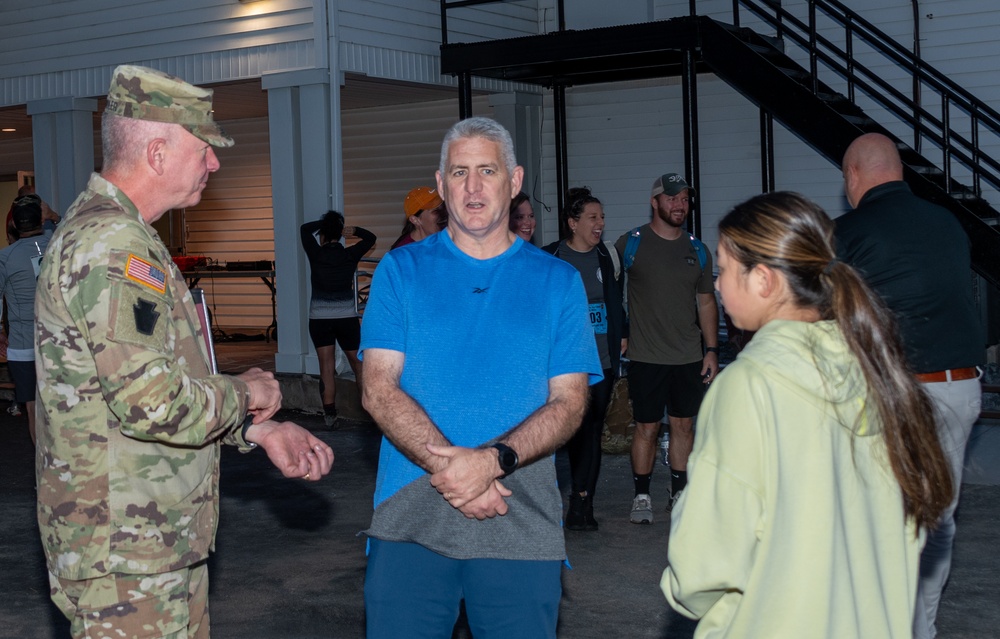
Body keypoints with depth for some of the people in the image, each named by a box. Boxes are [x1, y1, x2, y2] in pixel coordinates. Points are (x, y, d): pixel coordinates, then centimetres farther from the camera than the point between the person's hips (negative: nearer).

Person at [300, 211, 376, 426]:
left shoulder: (316, 255, -7)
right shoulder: (350, 255, -2)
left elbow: (305, 229, 8)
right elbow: (371, 238, 13)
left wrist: (325, 223, 8)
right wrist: (352, 230, 0)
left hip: (319, 318, -1)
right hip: (347, 317, 1)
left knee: (327, 368, -1)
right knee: (359, 364, 9)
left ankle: (329, 413, -4)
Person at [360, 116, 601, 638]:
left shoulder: (557, 281, 7)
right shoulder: (400, 271, 7)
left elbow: (569, 403, 0)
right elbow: (379, 390, -2)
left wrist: (493, 460, -16)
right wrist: (447, 464, -16)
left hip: (523, 524, 0)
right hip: (408, 517, 0)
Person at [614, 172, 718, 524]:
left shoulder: (697, 250, 9)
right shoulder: (630, 243, -2)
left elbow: (706, 301, 13)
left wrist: (711, 349, 6)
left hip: (689, 357, 4)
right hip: (646, 357, -3)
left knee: (683, 425, 9)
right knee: (647, 427, 0)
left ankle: (679, 493, 21)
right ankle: (641, 496, 11)